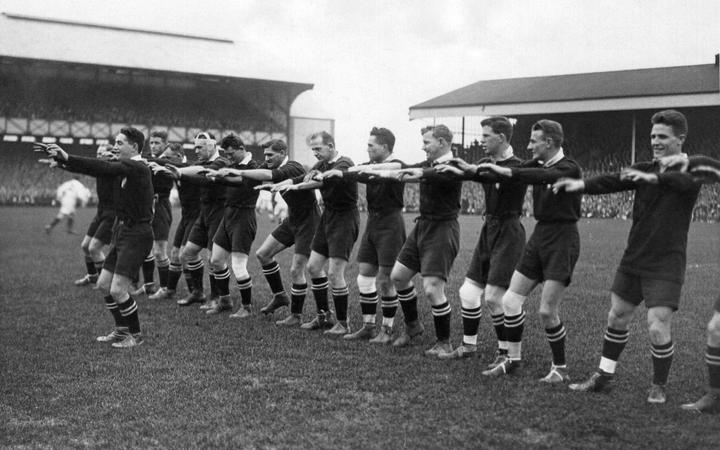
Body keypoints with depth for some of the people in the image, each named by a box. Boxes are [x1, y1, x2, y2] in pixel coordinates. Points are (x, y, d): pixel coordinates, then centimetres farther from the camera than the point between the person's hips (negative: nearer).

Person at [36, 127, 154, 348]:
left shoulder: (137, 168, -16)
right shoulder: (128, 167, 11)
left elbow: (104, 168, -26)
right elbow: (104, 168, 7)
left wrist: (67, 158, -29)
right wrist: (62, 159, -1)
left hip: (136, 235, -10)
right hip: (123, 231, 10)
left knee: (117, 290, -10)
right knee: (103, 284, 12)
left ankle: (135, 335, 7)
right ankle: (122, 329, 25)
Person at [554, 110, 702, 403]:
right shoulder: (645, 169, 8)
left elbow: (688, 180, -30)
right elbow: (614, 181, -7)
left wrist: (653, 178, -46)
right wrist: (582, 185, -25)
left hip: (666, 264, -5)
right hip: (633, 258, 5)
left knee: (658, 328, -10)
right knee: (617, 316, 13)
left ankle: (659, 387, 13)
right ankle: (604, 376, 29)